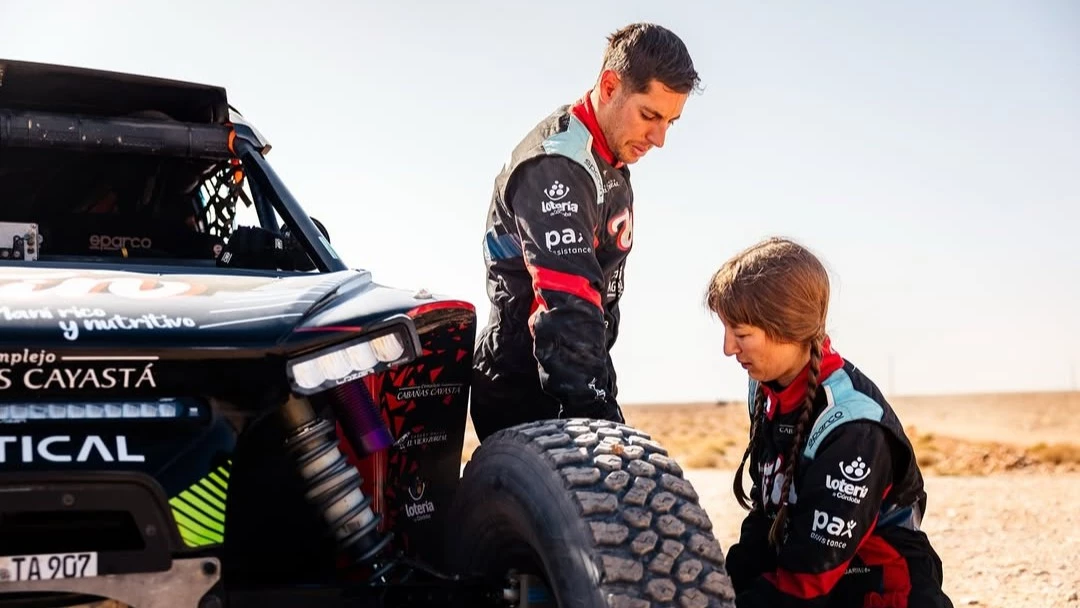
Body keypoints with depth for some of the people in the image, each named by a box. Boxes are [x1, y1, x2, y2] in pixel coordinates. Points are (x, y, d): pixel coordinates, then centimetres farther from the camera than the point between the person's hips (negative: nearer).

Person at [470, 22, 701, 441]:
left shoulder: (610, 163, 12)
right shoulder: (556, 166, -20)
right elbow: (566, 307, -30)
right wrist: (598, 414, -35)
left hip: (578, 381, 10)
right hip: (525, 397, -10)